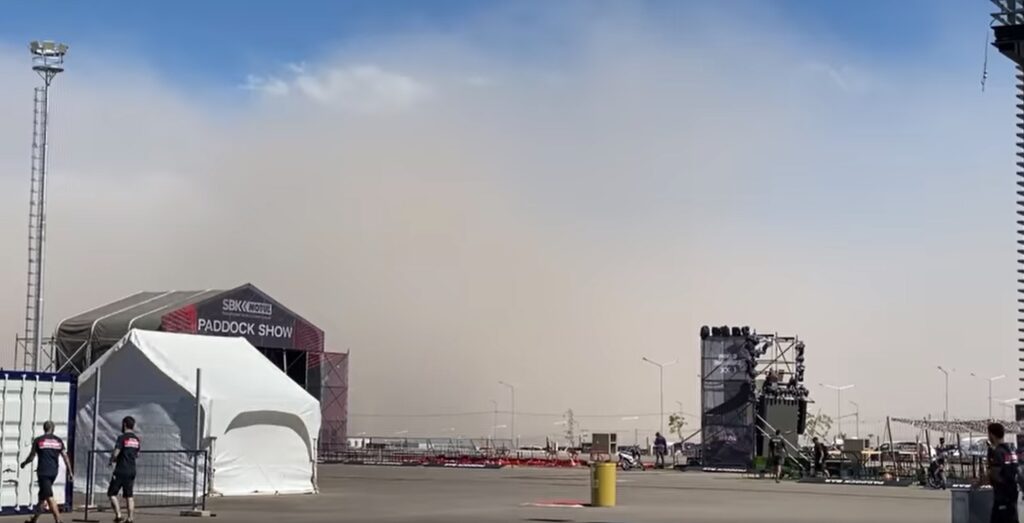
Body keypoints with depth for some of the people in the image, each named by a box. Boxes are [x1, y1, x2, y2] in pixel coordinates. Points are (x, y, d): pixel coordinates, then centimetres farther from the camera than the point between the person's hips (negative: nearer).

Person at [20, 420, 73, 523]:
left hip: (43, 472, -5)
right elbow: (65, 457, 2)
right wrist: (70, 472, 6)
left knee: (49, 498, -9)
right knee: (43, 495, 20)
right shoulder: (58, 441, 6)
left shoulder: (38, 441, -3)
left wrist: (24, 463, 21)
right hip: (54, 472, 5)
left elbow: (31, 456, 1)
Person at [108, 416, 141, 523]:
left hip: (121, 471, -6)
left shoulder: (122, 438, -12)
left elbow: (115, 453, -17)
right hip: (132, 471, 6)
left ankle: (118, 514, -11)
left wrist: (111, 461, 2)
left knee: (112, 493, 2)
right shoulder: (137, 439, 10)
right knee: (129, 495, 9)